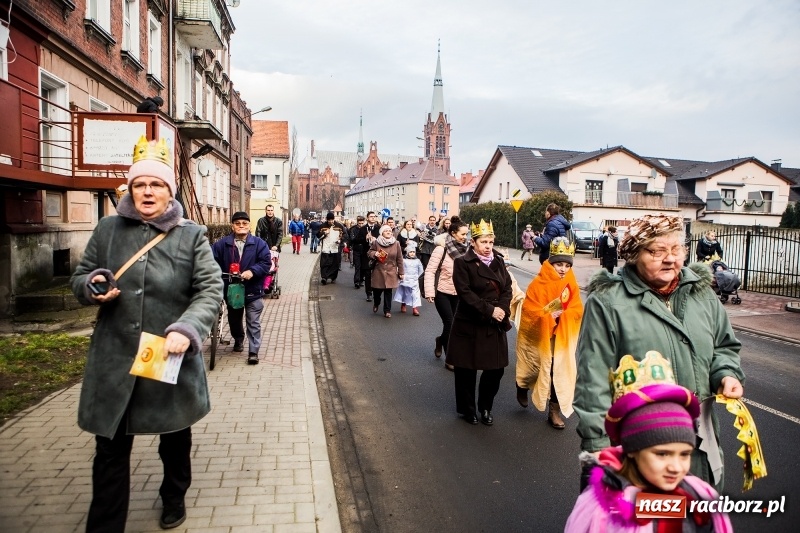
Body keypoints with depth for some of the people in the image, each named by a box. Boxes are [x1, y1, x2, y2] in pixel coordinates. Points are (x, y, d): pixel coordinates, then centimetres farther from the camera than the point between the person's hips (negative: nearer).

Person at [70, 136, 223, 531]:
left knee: (175, 439, 19)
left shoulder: (191, 235, -3)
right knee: (111, 448, 7)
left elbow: (211, 288, -9)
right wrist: (92, 287, -12)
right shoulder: (108, 229, 4)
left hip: (170, 357, 0)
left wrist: (188, 329, -26)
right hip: (115, 359, 1)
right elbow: (79, 277, 13)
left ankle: (174, 498, 45)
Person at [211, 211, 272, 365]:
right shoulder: (222, 244, -1)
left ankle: (253, 352, 4)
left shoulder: (259, 243, -5)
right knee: (234, 320, 23)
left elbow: (266, 263, -10)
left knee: (253, 323, -1)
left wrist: (252, 271, -25)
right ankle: (238, 340, 49)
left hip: (253, 290, -3)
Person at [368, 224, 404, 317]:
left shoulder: (396, 243, -2)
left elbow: (399, 259, 1)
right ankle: (376, 304, 39)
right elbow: (369, 253, 5)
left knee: (388, 291, 1)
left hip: (391, 272, 0)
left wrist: (401, 272, 1)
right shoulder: (376, 242, -5)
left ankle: (387, 310, 13)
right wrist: (374, 254, -18)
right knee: (377, 290, 8)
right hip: (378, 271, 0)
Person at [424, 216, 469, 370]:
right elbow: (430, 271, -14)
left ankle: (441, 340, 42)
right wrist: (429, 292, -19)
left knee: (454, 324, 10)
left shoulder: (465, 249, -3)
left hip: (458, 293, 5)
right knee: (449, 324, -4)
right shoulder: (441, 249, -16)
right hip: (442, 292, -5)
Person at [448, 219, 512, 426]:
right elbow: (465, 293, -16)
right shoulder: (462, 263, -8)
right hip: (469, 325, -4)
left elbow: (507, 288, 5)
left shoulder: (498, 261, 10)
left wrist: (502, 310, -12)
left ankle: (486, 407, 27)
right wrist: (489, 310, -19)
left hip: (495, 326, 5)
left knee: (496, 368, 6)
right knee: (467, 369, 7)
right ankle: (467, 409, 26)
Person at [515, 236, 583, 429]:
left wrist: (562, 314, -23)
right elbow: (530, 311, -18)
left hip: (562, 337, 3)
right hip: (538, 335, -3)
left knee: (560, 371, 1)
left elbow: (577, 310, -5)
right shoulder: (538, 284, -16)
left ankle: (554, 409, 12)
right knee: (535, 368, 11)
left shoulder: (572, 285, -2)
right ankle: (522, 387, 44)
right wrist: (548, 317, -28)